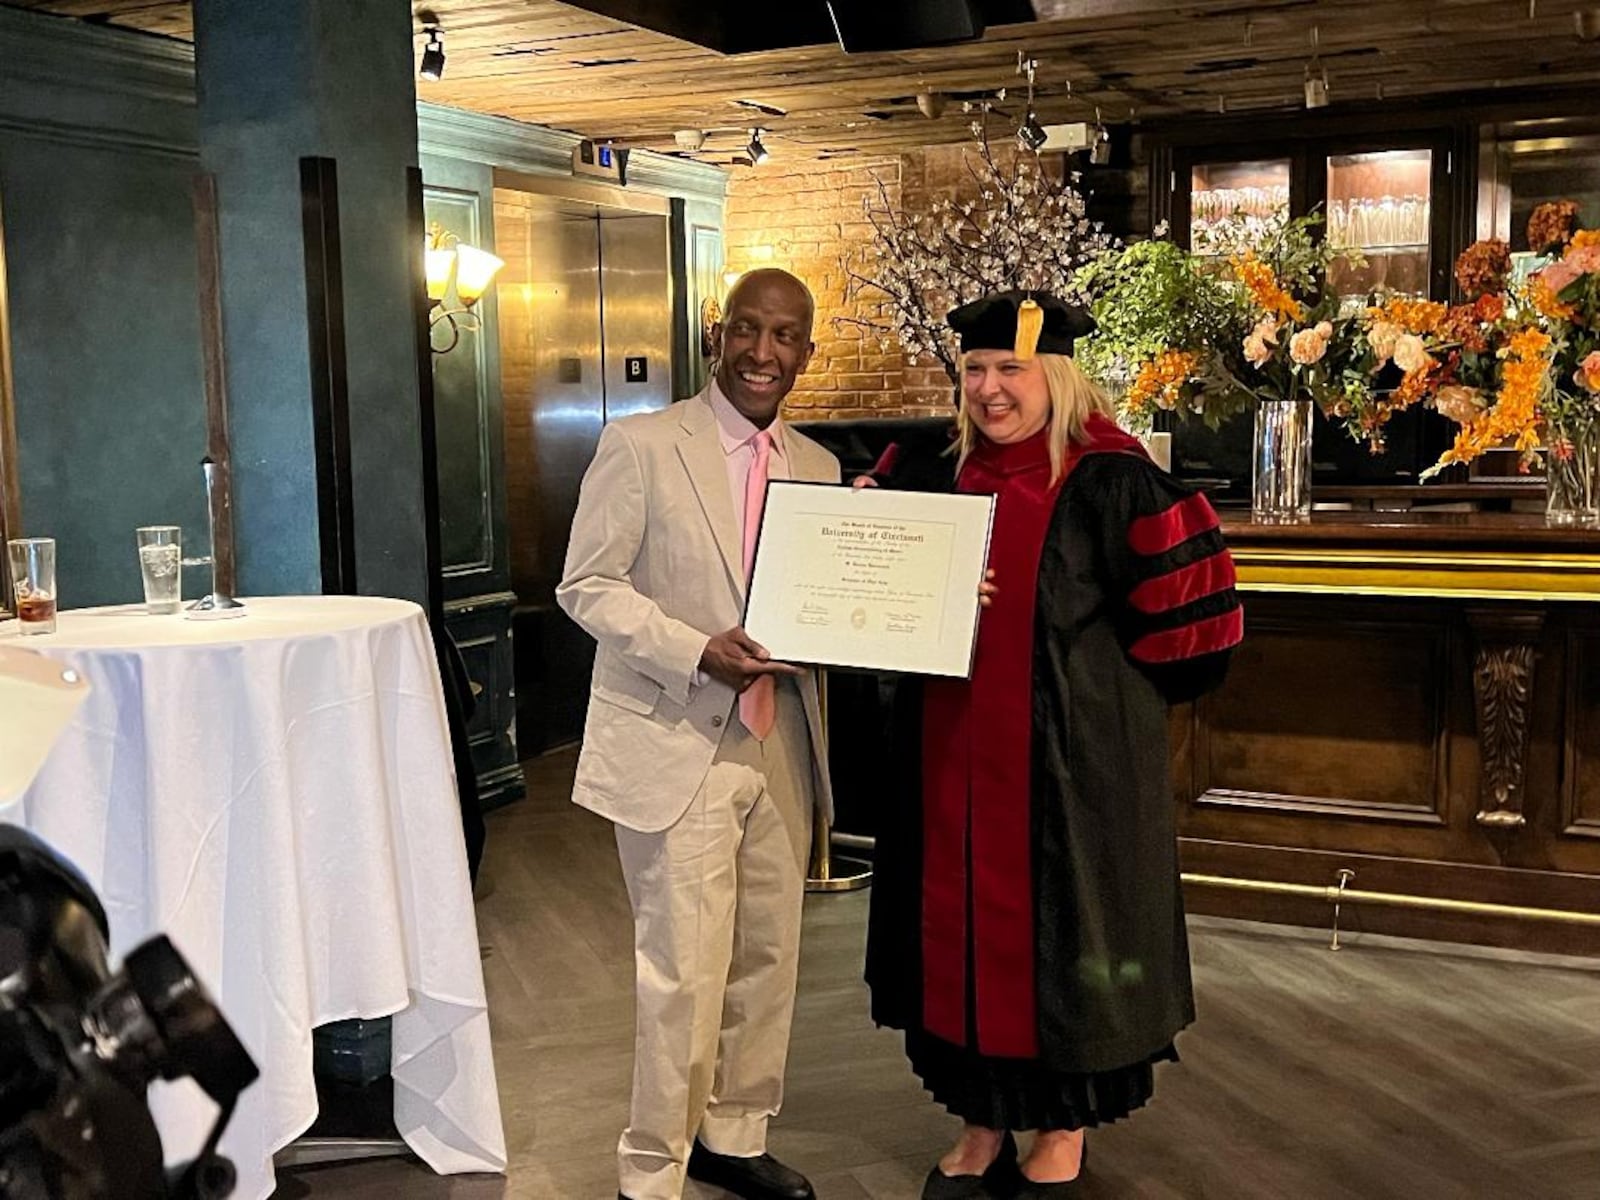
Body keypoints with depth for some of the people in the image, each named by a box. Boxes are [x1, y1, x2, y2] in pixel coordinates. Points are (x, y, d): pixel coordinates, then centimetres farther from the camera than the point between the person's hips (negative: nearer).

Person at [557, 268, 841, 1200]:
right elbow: (587, 586, -7)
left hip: (781, 746, 6)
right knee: (685, 973, -3)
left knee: (768, 960, 13)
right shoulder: (641, 444, -5)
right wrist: (698, 652, -20)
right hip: (677, 745, -6)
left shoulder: (818, 467, 11)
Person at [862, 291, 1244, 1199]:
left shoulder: (1108, 480, -12)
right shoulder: (952, 475, 8)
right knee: (969, 927, 11)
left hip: (1074, 756, -6)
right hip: (961, 753, 6)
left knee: (1061, 932, 5)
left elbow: (1176, 613, -11)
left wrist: (1087, 683, -5)